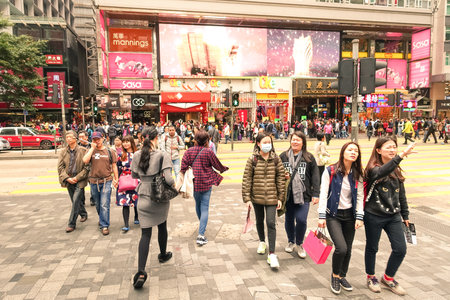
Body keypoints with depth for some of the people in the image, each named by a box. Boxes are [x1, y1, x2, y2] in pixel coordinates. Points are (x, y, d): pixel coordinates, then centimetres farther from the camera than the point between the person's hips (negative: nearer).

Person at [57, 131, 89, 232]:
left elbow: (86, 167, -7)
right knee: (75, 201, 16)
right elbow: (60, 167, 3)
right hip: (69, 181, 5)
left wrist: (77, 178, -14)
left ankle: (71, 224, 0)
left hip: (79, 181, -4)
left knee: (76, 201, -10)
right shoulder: (63, 152, 6)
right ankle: (83, 214, 41)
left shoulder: (83, 151, -6)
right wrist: (67, 178, -10)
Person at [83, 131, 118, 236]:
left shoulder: (109, 151, 3)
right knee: (98, 205, 16)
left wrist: (116, 179, 5)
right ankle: (102, 219, 38)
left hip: (106, 181, -2)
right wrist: (92, 148, -11)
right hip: (94, 181, 3)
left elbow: (114, 166, 8)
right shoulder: (90, 151, 5)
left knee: (104, 205, -9)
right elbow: (85, 160, -15)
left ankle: (104, 226, -1)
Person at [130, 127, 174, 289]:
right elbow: (168, 179, -23)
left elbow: (134, 175, 10)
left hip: (144, 198, 2)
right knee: (162, 227, 22)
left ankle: (141, 271, -6)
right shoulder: (162, 155, -16)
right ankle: (163, 255, 44)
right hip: (160, 198, -2)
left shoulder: (137, 155, -4)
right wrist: (173, 184, -3)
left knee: (145, 233, 4)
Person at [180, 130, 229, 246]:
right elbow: (218, 165, 0)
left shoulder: (189, 151, -4)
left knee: (198, 205, 23)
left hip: (194, 183, 4)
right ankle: (201, 235, -8)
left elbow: (183, 167, -6)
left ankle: (202, 226, 44)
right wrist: (225, 168, 21)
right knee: (204, 208, 0)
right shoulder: (208, 152, -12)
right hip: (206, 183, -4)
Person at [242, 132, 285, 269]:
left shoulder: (276, 159, -1)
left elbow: (281, 178, 2)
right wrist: (247, 198, -8)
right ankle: (262, 242, 44)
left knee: (271, 223, -6)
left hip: (271, 197, -1)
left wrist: (281, 197, -1)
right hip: (257, 197, 1)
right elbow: (246, 179, -5)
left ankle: (271, 254, 1)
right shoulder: (252, 160, -5)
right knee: (259, 221, 19)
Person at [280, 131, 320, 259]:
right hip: (288, 194, 2)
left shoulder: (309, 157, 1)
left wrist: (315, 194, -3)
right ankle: (291, 241, 37)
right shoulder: (283, 156, 5)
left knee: (301, 220, -9)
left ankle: (299, 244, 17)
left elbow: (315, 176, 1)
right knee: (289, 219, 13)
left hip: (303, 194, -2)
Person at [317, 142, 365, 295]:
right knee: (341, 248, -15)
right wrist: (321, 216, -13)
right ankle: (335, 275, 13)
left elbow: (360, 197, 4)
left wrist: (359, 217, -4)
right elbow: (323, 194, -10)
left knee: (348, 249, 9)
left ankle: (342, 276, 33)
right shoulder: (330, 171, -10)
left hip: (349, 215, 4)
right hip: (333, 215, -4)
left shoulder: (358, 174, 3)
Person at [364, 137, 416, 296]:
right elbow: (381, 172, -40)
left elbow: (401, 194, 13)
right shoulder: (373, 169, -14)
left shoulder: (396, 170, 6)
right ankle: (371, 277, 35)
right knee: (372, 248, 12)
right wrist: (401, 156, -49)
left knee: (400, 249, 5)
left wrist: (405, 215, 15)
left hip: (393, 216, 6)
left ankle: (388, 277, 29)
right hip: (374, 216, -5)